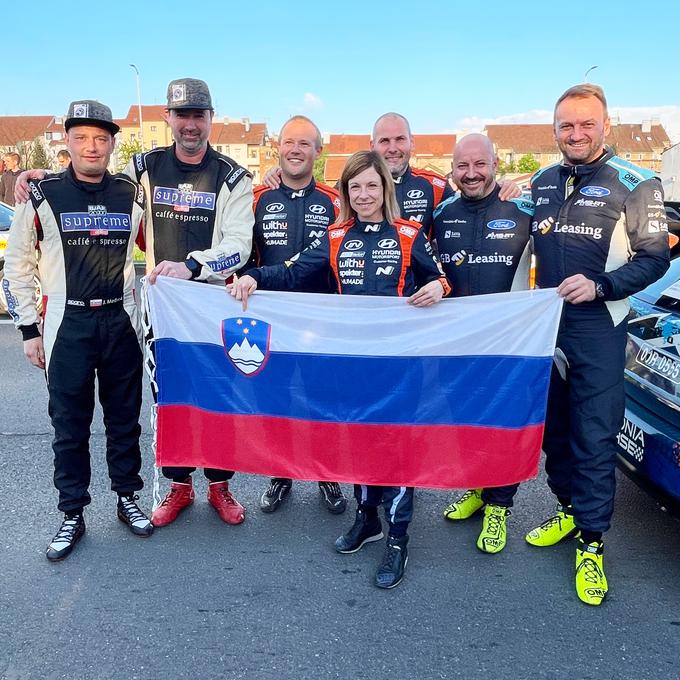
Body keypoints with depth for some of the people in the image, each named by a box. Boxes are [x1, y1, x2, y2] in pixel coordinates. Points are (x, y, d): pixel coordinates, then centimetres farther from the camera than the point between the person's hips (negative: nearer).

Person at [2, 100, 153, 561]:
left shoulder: (132, 196, 4)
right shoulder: (43, 196, -2)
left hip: (121, 323, 2)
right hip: (67, 326, -2)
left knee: (125, 419, 11)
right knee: (70, 426, 6)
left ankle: (128, 499, 28)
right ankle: (72, 515, 20)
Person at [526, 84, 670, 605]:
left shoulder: (634, 184, -5)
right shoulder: (540, 183, 11)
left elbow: (654, 259, -7)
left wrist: (600, 285, -21)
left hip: (598, 328, -5)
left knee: (594, 436, -2)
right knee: (552, 426, 14)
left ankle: (591, 543, 9)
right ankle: (569, 509, 33)